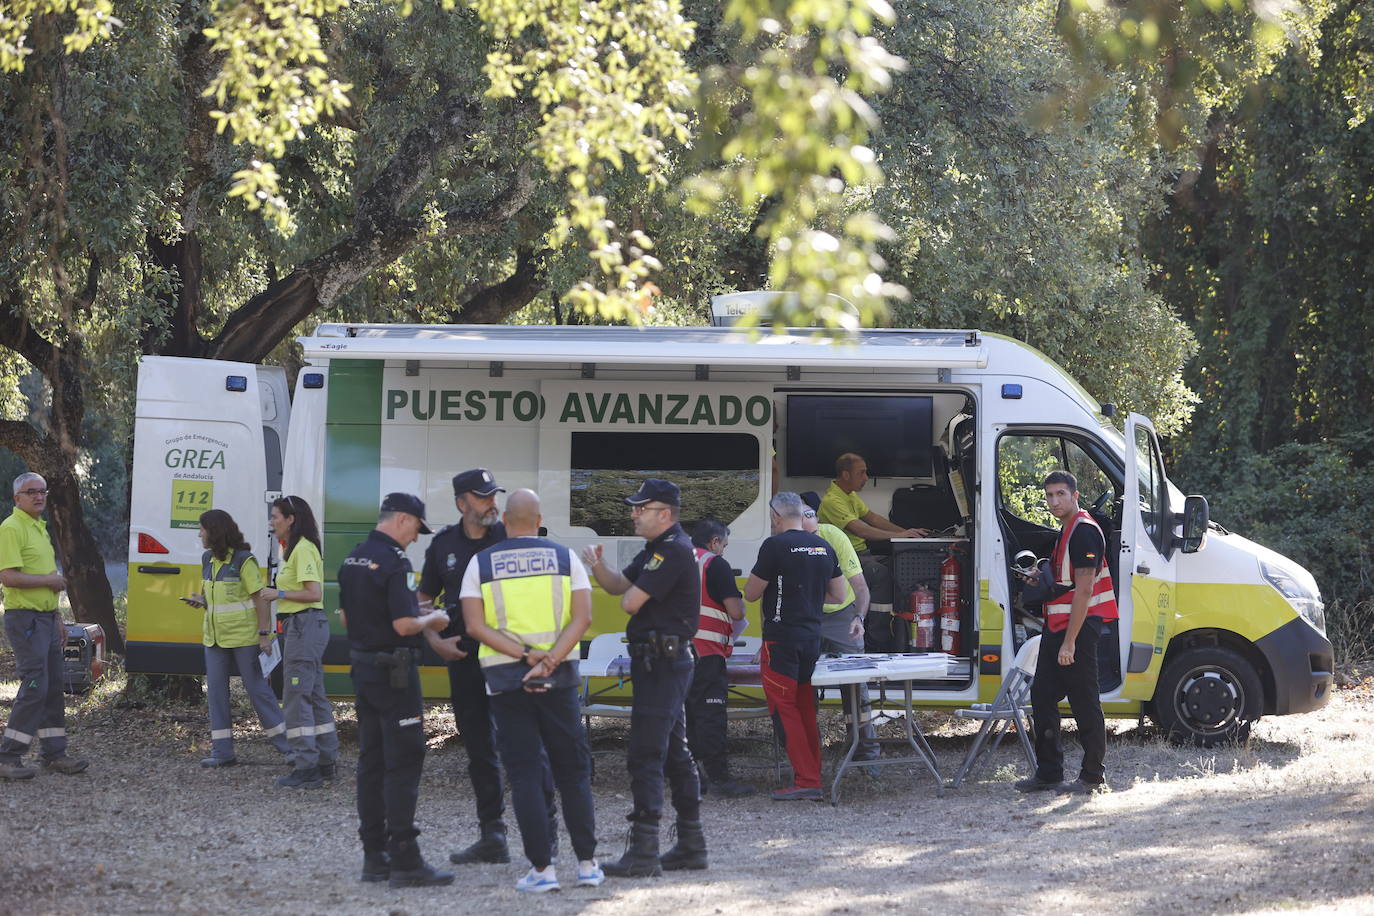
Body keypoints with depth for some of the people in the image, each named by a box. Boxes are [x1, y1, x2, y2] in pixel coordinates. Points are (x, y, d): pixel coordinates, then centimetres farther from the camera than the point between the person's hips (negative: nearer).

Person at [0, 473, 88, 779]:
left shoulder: (40, 528, 18)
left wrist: (57, 618, 23)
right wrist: (51, 579, -14)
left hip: (45, 619, 10)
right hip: (25, 619, -10)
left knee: (53, 688, 11)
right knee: (34, 687, -13)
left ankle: (54, 753, 17)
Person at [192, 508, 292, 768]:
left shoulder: (244, 560, -13)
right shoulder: (208, 559, 9)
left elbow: (260, 598, -13)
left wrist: (264, 634, -18)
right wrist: (200, 600, -1)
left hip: (243, 636, -7)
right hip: (214, 637, 7)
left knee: (257, 688, -1)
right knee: (215, 691, 3)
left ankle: (284, 742, 12)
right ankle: (222, 751, 6)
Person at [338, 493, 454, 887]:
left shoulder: (353, 559, 10)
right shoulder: (394, 562, -17)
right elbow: (404, 625, -23)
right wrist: (430, 620, -4)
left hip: (362, 667, 9)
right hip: (394, 672, -9)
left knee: (371, 762, 12)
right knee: (403, 763, -7)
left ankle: (374, 856, 15)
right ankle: (405, 861, -9)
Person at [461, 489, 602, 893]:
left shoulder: (481, 564, 3)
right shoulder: (564, 558, 3)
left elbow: (476, 625, -7)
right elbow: (582, 617, -7)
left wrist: (525, 655, -12)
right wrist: (549, 660, -14)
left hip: (505, 678, -1)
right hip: (560, 677, 1)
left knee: (525, 775, 2)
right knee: (573, 770, 10)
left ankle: (542, 868, -2)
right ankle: (587, 864, 9)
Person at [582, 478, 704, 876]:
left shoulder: (674, 552, -17)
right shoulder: (657, 550, 18)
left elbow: (630, 602, -21)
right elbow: (618, 585, 17)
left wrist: (629, 594, 3)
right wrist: (597, 565, -3)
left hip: (661, 663, -11)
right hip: (663, 662, 11)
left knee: (645, 756, -12)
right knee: (674, 754, 15)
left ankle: (643, 852, -14)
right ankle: (692, 845, 21)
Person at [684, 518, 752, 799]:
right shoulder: (715, 565, -8)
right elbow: (736, 612, -13)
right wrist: (739, 604, 10)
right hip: (706, 652, -7)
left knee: (687, 712, 11)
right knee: (710, 714, -7)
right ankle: (719, 777, -9)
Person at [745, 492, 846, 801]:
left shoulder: (774, 546, -12)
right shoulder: (823, 547, 10)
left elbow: (750, 594, -6)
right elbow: (839, 595, 16)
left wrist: (756, 574, 14)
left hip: (781, 639, -7)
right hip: (812, 637, 7)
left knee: (783, 708, -4)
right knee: (806, 711, 12)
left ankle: (805, 781, -11)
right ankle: (812, 779, 12)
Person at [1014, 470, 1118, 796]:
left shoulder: (1084, 531, -15)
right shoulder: (1067, 531, 18)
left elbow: (1084, 589, -21)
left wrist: (1069, 641, -23)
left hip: (1078, 626, -11)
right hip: (1057, 624, 11)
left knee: (1084, 703, -4)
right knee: (1042, 696, 12)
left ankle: (1093, 777, 2)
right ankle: (1048, 774, 18)